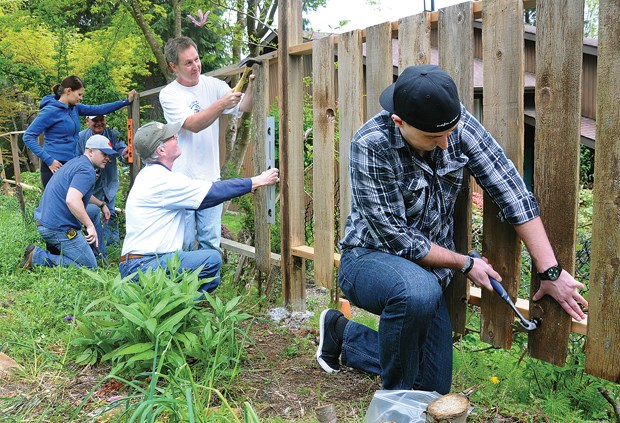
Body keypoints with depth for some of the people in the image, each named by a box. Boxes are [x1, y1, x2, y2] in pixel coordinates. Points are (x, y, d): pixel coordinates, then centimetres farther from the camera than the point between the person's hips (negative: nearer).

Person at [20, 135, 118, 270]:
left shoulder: (76, 162, 16)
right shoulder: (87, 171, -16)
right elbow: (72, 200, -32)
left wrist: (101, 204, 41)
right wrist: (90, 226, -28)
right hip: (59, 228, -10)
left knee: (94, 209, 25)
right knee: (90, 267, -4)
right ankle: (37, 257, -7)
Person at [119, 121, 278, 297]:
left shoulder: (151, 175, 13)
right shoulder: (162, 180, -19)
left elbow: (199, 200, 14)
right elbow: (213, 193, -18)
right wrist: (258, 181, -8)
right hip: (142, 267, -10)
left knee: (211, 279, 13)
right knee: (212, 259, -21)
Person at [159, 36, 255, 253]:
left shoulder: (212, 85, 7)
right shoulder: (169, 94, -5)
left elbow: (244, 107, -3)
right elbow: (193, 125, -19)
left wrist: (251, 87, -23)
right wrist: (221, 104, -30)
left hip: (211, 177, 4)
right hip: (183, 179, -3)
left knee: (211, 241, 8)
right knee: (184, 242, 1)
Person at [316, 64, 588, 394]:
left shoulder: (458, 124, -13)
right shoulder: (371, 146, -26)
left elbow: (510, 190, -13)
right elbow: (398, 239, -22)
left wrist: (551, 271, -16)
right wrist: (465, 264, -12)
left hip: (427, 269, 6)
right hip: (370, 259, -5)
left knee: (435, 388, 11)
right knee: (419, 290, -41)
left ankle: (345, 335, 32)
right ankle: (396, 399, -12)